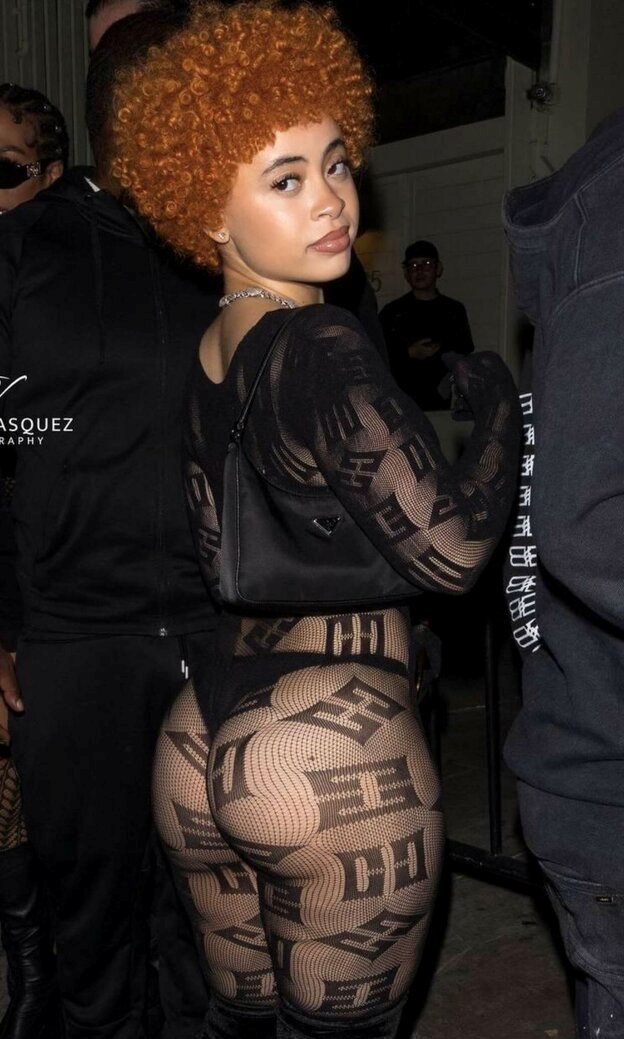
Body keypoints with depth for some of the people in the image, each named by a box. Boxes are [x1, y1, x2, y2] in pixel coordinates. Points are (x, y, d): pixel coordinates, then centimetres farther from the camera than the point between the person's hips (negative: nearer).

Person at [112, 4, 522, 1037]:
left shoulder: (200, 351, 9)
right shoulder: (320, 344, -16)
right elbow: (449, 546, -23)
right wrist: (498, 397, -5)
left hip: (197, 746, 8)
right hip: (336, 754, -7)